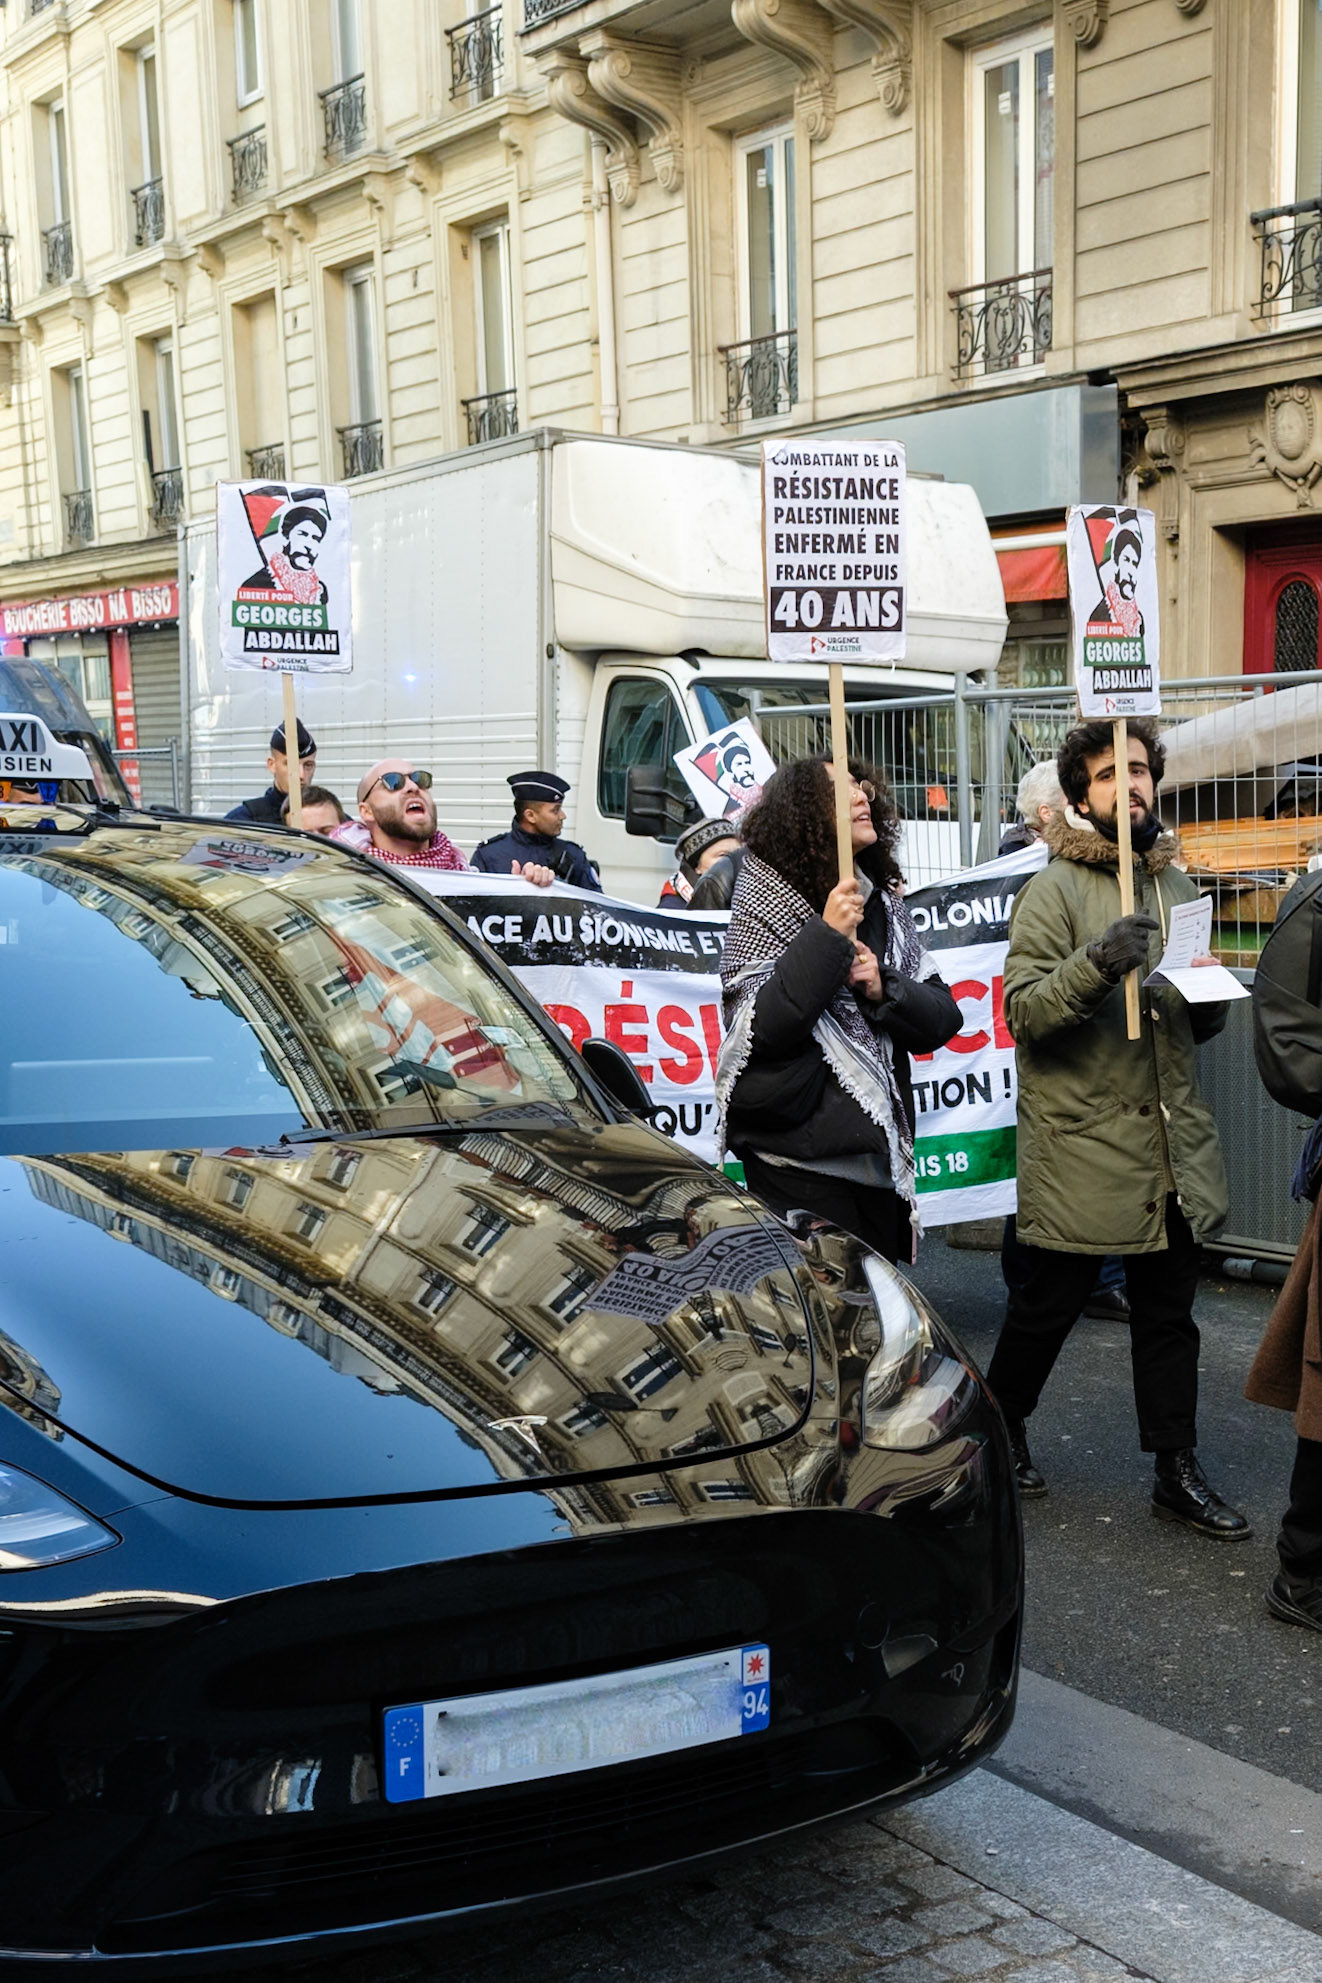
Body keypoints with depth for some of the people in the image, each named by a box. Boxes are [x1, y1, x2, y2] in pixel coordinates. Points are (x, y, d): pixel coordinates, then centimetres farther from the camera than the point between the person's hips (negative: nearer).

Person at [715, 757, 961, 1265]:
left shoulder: (884, 905, 9)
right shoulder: (767, 899, -7)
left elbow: (943, 1017, 7)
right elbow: (756, 1029, -19)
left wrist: (883, 988, -12)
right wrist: (828, 937, -22)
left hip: (880, 1159, 6)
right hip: (802, 1166, -6)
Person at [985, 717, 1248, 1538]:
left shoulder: (1177, 885, 13)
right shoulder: (1055, 890, -8)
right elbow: (1023, 1010, -15)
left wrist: (1211, 1003, 0)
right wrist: (1094, 965, -30)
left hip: (1174, 1143, 6)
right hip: (1082, 1141, -6)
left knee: (1169, 1309, 12)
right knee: (1050, 1301, 7)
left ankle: (1178, 1470, 22)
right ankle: (1002, 1425, 30)